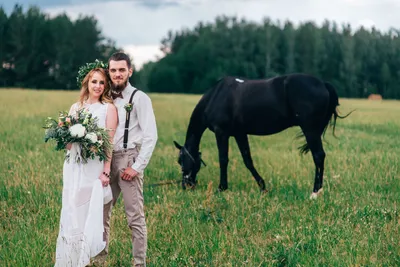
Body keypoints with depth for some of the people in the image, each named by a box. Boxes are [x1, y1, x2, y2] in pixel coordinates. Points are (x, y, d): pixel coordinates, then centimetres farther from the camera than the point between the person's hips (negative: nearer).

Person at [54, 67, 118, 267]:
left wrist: (106, 171, -13)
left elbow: (109, 142, -7)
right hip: (73, 165, 4)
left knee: (89, 211, -3)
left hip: (94, 166, -4)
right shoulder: (76, 107, 12)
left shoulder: (108, 108, -1)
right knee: (71, 211, 6)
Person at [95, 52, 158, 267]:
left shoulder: (139, 98, -4)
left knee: (135, 216, -3)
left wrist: (137, 167, -13)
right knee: (101, 212, 9)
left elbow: (150, 136, -9)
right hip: (107, 160, 6)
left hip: (128, 160, -6)